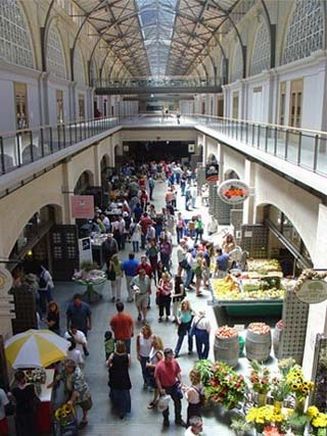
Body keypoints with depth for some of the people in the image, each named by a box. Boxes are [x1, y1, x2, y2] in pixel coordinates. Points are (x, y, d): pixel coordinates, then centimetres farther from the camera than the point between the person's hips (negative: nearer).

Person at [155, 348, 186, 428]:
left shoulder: (175, 362, -15)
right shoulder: (159, 365, -27)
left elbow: (178, 372, 1)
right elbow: (157, 378, -17)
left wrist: (180, 382, -6)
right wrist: (160, 389, -17)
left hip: (174, 386, 3)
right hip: (164, 388, -3)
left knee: (178, 402, 16)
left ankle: (178, 419, 38)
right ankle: (166, 419, 41)